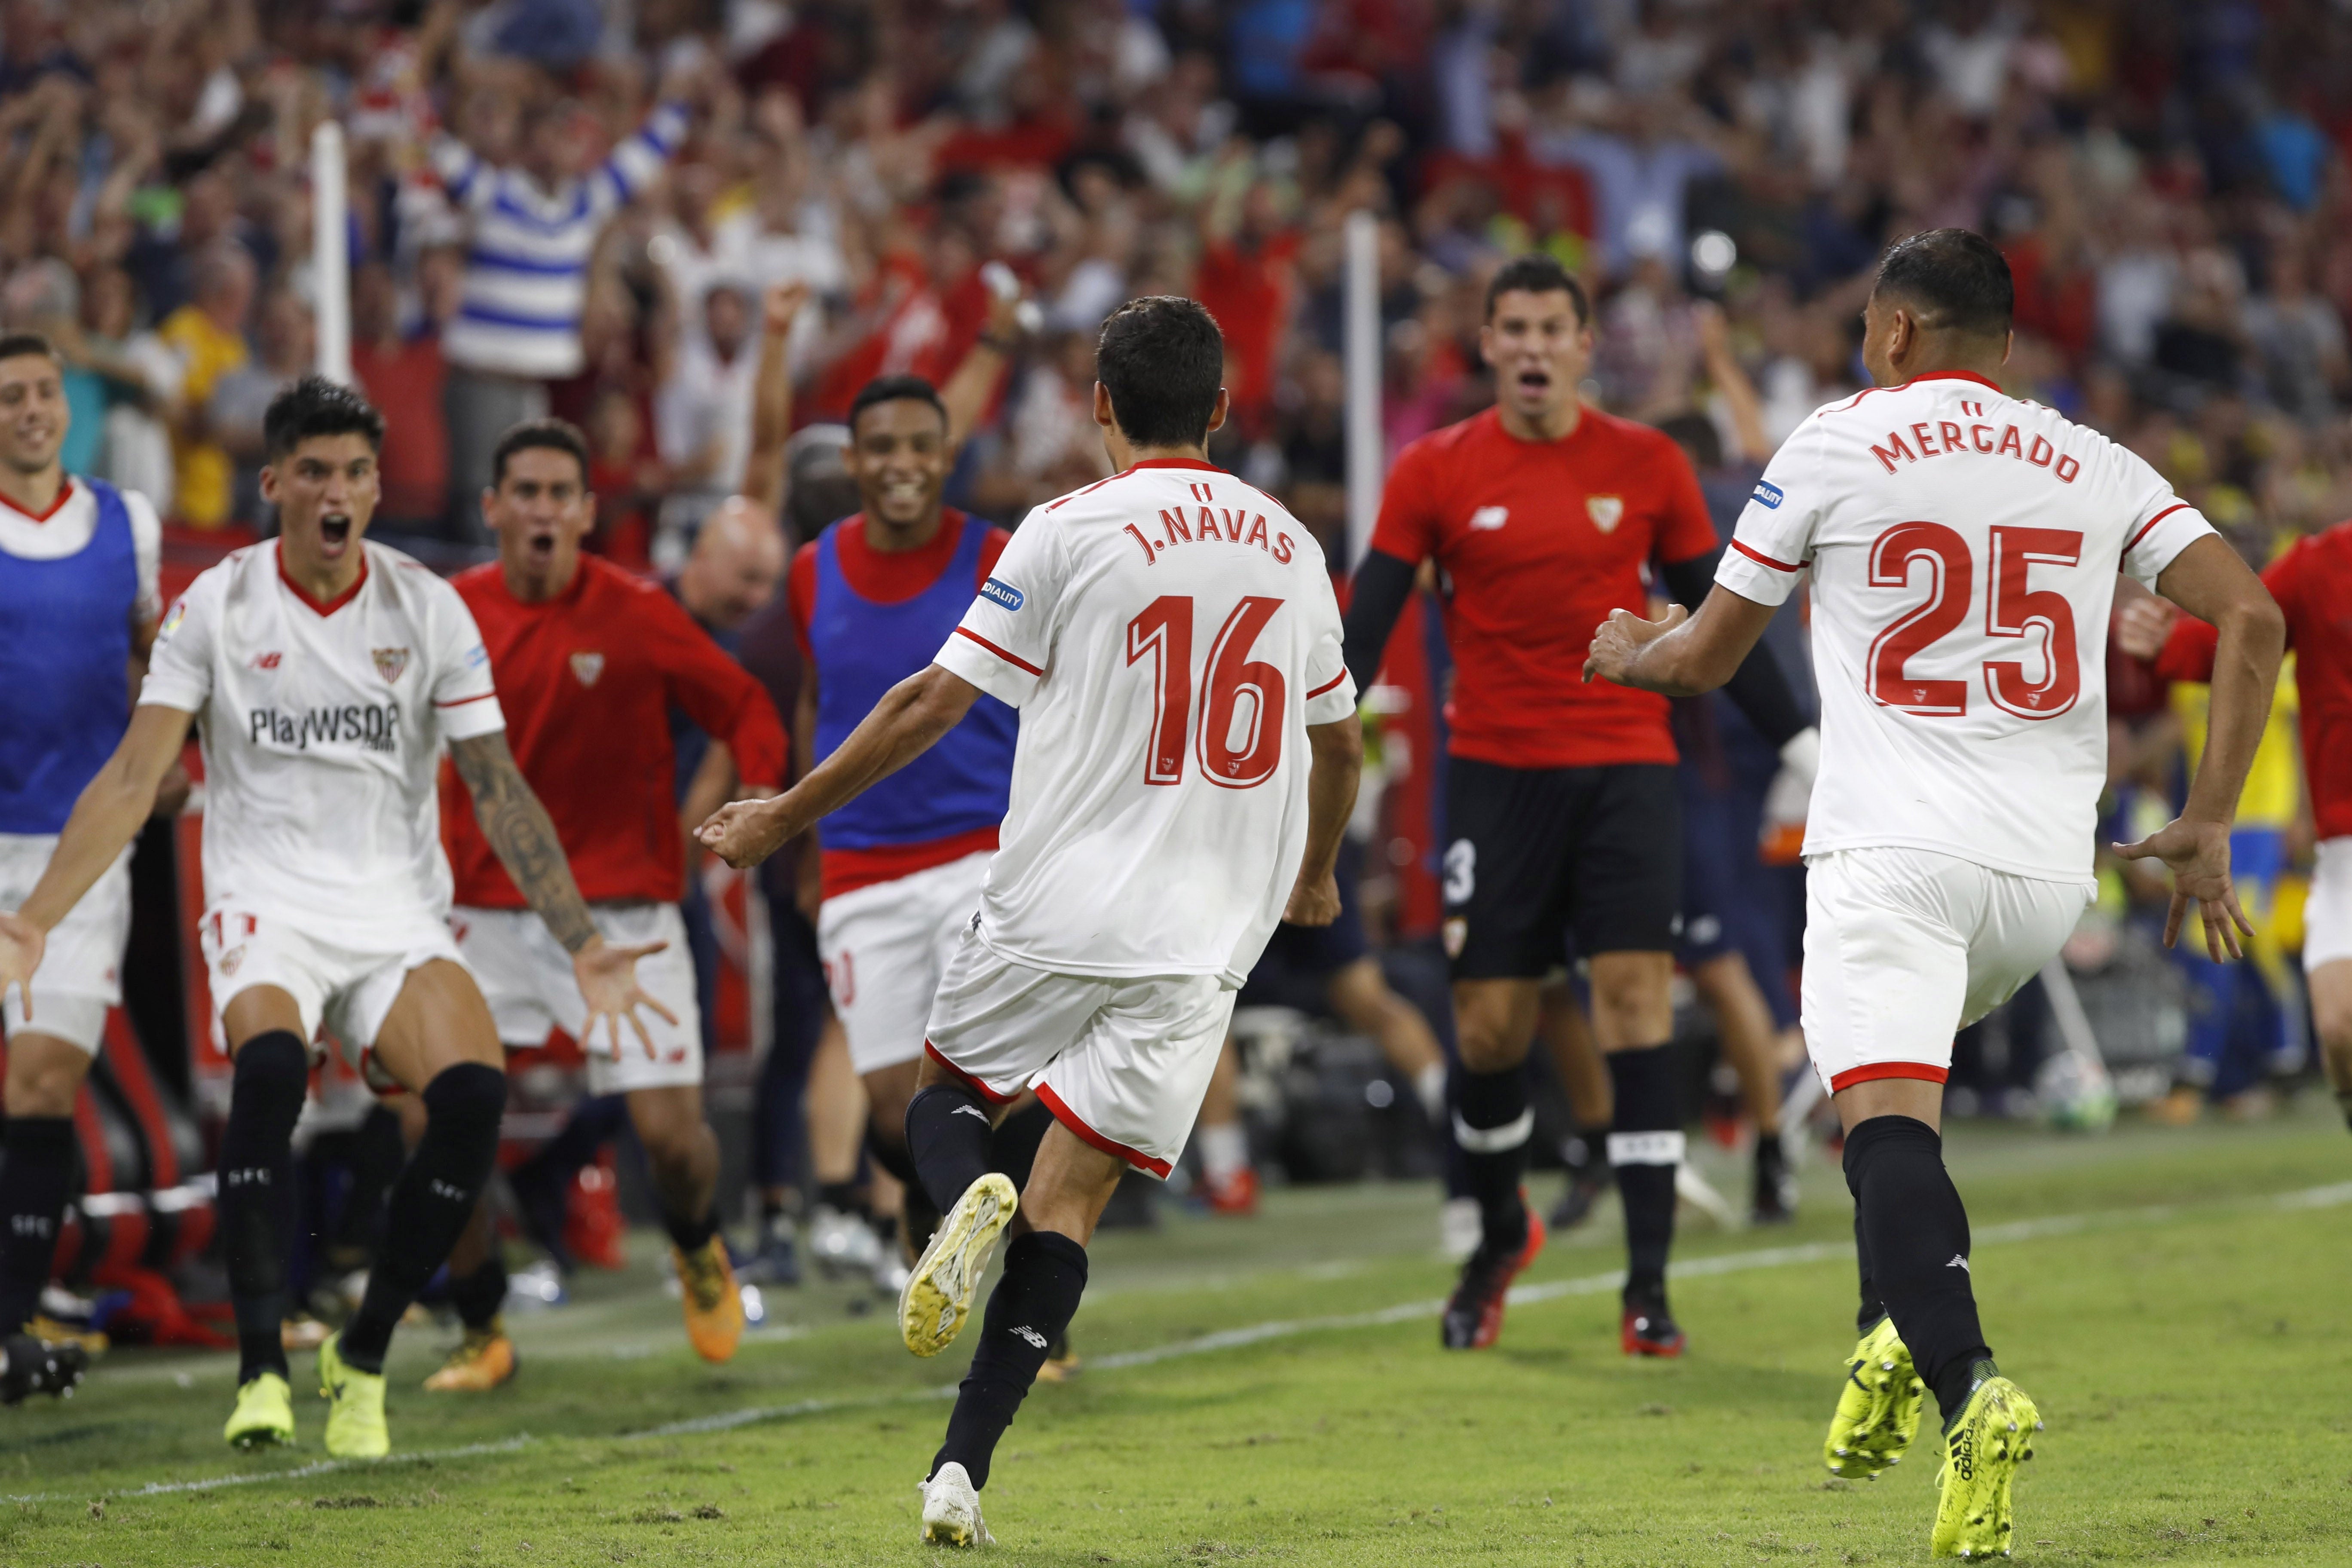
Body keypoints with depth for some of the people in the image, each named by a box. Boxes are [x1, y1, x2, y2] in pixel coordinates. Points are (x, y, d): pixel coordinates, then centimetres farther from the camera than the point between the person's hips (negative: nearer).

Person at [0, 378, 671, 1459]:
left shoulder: (429, 609, 3)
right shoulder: (216, 606, 0)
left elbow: (498, 792, 6)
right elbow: (134, 778, -4)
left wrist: (583, 945, -1)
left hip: (400, 913, 2)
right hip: (266, 901, -2)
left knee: (474, 1090, -25)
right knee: (269, 1066, -35)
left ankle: (362, 1359, -7)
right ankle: (260, 1369, -27)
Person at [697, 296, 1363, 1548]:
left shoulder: (1071, 530, -4)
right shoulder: (1288, 546, 10)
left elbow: (935, 702, -4)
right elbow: (1338, 741, 22)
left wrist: (787, 815, 6)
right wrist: (1314, 874, 41)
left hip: (1054, 913, -3)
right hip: (1200, 940, 3)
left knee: (944, 1094, 20)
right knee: (1069, 1200, 3)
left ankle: (968, 1200, -15)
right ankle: (962, 1467, -8)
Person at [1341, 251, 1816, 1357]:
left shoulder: (1647, 466, 2)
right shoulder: (1433, 474, 1)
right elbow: (1367, 625, 0)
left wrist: (1800, 746, 6)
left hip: (1625, 766, 0)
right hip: (1494, 771, 0)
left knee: (1635, 1000, -12)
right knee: (1488, 1024, 1)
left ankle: (1649, 1286, -10)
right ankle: (1500, 1235, 29)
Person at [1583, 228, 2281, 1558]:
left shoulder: (1837, 446, 5)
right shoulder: (2099, 470, 12)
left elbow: (1709, 656, 14)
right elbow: (2253, 619, 0)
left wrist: (1628, 652, 37)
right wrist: (2207, 827, 6)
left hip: (1892, 850, -5)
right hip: (2049, 872, 5)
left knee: (1888, 1123, -15)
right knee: (1901, 1073, 29)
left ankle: (1966, 1385, -37)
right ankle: (1899, 1330, 13)